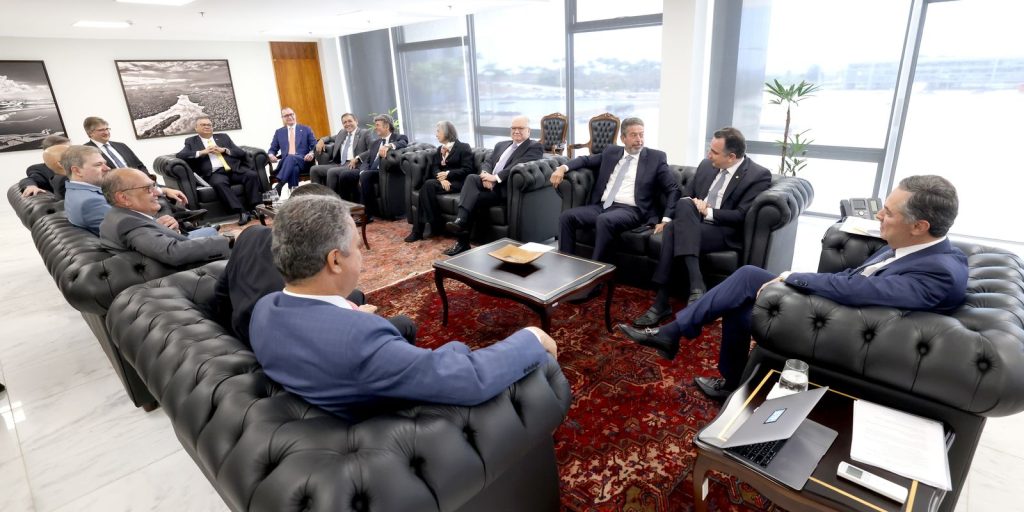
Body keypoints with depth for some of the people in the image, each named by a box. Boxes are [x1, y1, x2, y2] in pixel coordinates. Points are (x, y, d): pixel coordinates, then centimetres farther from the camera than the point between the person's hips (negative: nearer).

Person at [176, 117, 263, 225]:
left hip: (234, 169, 2)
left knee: (252, 175, -27)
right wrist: (202, 152, -6)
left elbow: (241, 153, 16)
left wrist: (224, 150, -1)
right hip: (214, 173, -2)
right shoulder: (191, 142, 20)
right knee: (219, 183, -37)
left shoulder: (223, 137, 25)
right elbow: (179, 155, 3)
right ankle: (242, 212, -42)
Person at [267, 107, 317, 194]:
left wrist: (311, 153, -15)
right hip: (286, 161, 1)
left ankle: (278, 186, -49)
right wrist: (271, 155, -5)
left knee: (291, 158, -38)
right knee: (294, 168, -37)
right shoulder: (279, 132, 21)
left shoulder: (306, 129, 16)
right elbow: (272, 149, 21)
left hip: (303, 161, -1)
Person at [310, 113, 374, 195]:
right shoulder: (342, 133, 25)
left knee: (332, 171, -31)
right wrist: (322, 140, 19)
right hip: (340, 164, 7)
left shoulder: (366, 133, 5)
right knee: (314, 169, -7)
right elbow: (330, 138, 43)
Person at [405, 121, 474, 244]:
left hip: (457, 182, -6)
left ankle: (435, 226, -28)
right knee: (427, 186, -28)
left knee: (429, 185, -31)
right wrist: (442, 178, -12)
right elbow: (435, 168, 11)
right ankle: (418, 230, -29)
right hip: (443, 181, 6)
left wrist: (448, 174, -17)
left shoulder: (463, 147, 2)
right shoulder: (439, 149, 23)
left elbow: (468, 170, -7)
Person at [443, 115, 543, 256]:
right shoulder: (501, 145, 27)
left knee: (471, 198, -27)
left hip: (504, 189, -6)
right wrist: (485, 175, -9)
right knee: (471, 178, -27)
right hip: (488, 184, 6)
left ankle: (462, 241, -25)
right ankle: (460, 221, -35)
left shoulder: (535, 147, 4)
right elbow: (487, 162, 15)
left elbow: (519, 166, -13)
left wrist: (496, 177, -21)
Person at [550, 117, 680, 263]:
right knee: (566, 217, -19)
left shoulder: (655, 157, 7)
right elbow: (586, 160, 26)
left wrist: (666, 220, -9)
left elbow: (674, 189, 4)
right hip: (601, 206, 5)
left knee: (604, 220, -36)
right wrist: (563, 167, 5)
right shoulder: (611, 152, 18)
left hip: (630, 211, -4)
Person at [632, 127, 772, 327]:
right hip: (694, 223, 6)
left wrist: (708, 212, -14)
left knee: (674, 230, -31)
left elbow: (742, 216, -13)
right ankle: (696, 286, -33)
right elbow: (685, 194, 18)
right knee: (684, 204, -30)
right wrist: (690, 205, -4)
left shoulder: (759, 175, -5)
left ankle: (662, 302, -31)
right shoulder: (706, 165, 13)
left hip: (725, 232, -5)